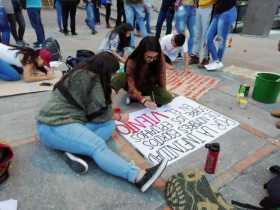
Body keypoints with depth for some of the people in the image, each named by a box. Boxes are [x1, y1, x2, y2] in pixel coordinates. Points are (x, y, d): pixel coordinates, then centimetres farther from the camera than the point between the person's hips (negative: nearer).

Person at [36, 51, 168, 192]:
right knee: (98, 146, -29)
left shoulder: (85, 75, 14)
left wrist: (112, 115, 7)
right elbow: (98, 113, -11)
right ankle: (139, 177, -44)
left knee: (109, 124, -6)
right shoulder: (92, 80, -15)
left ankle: (74, 151, -21)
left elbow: (91, 108, 17)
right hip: (54, 126, -9)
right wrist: (119, 117, 4)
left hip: (69, 120, 9)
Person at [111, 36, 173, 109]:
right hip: (134, 87, -3)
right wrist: (142, 100, -44)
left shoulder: (160, 58, -22)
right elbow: (131, 85, -30)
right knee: (119, 78, -34)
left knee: (168, 98, -25)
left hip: (149, 88, 3)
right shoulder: (132, 61, -27)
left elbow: (162, 79, -11)